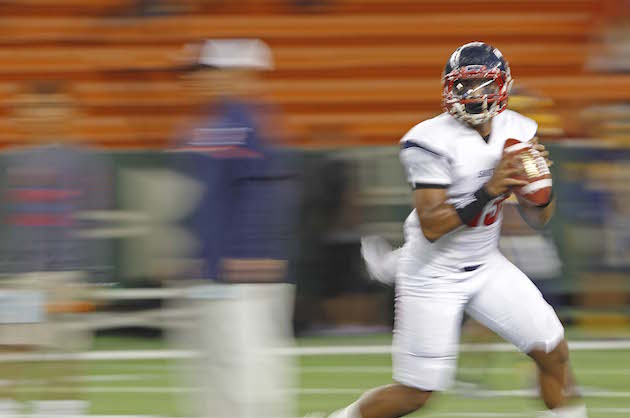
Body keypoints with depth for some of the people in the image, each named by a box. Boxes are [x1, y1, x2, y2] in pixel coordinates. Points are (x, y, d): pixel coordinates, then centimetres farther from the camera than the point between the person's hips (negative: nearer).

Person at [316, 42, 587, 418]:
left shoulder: (516, 132, -2)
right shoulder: (435, 142, -21)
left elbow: (539, 217, 4)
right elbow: (431, 227, -26)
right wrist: (487, 193, -33)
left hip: (486, 267, 6)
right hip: (434, 274, -6)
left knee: (554, 352, 1)